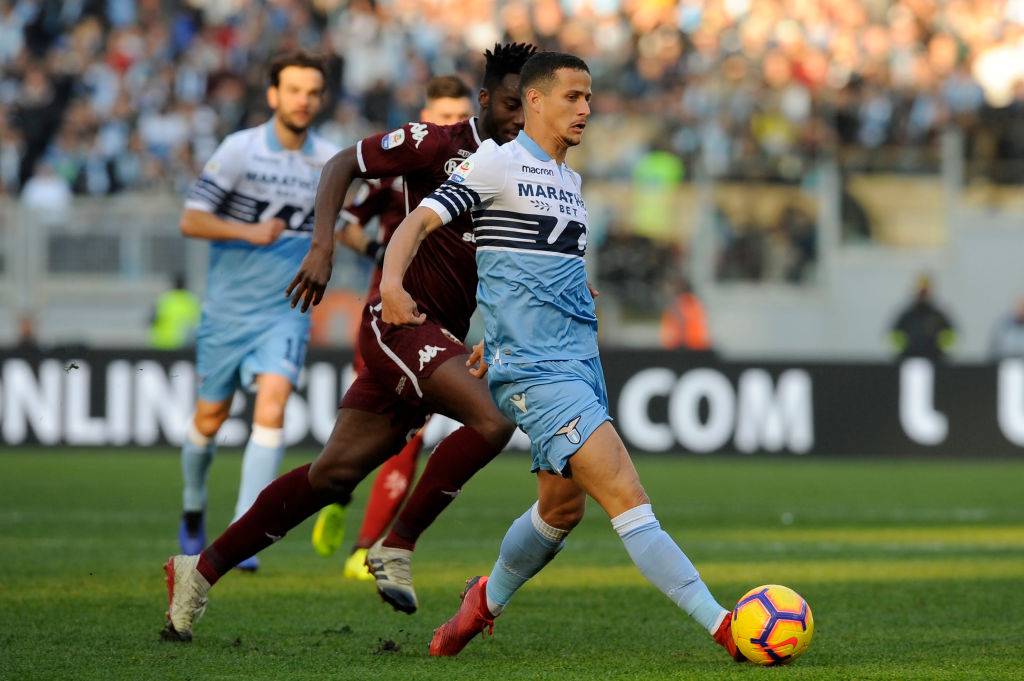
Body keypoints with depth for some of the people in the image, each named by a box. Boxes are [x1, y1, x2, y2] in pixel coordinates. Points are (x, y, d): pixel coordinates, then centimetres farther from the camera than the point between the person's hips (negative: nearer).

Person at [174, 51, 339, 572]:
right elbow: (190, 220, -11)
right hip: (228, 308, -1)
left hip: (286, 310, 1)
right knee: (210, 417, 8)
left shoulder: (330, 162, 1)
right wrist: (248, 232, -25)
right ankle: (194, 509, 37)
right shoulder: (239, 150, -8)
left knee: (271, 406, -20)